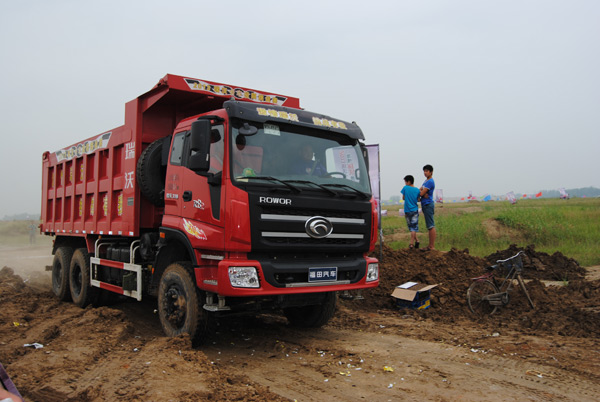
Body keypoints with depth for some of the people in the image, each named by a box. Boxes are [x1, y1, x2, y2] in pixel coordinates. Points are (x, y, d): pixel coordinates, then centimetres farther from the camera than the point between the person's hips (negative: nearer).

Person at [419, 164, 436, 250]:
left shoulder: (430, 182, -14)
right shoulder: (426, 180, 18)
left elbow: (421, 193, -16)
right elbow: (420, 191, 12)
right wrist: (423, 194, -7)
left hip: (428, 204, -10)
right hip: (425, 204, 10)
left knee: (431, 226, -9)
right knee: (429, 226, 12)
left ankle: (432, 246, -8)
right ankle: (430, 245, 17)